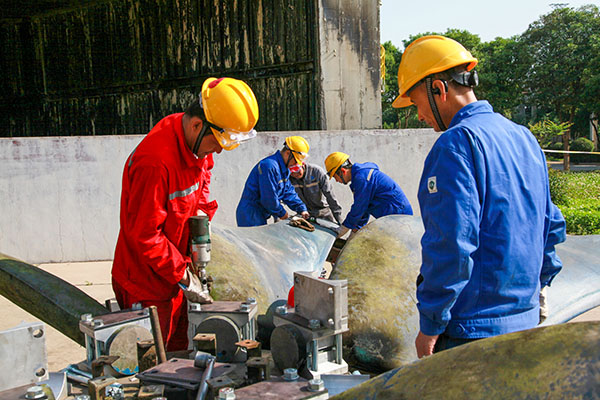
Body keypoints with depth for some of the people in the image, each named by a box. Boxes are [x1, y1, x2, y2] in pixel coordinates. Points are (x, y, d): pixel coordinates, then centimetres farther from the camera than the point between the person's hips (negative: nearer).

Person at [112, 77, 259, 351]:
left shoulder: (197, 143, -2)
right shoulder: (156, 162, -29)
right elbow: (144, 234, -25)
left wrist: (201, 210, 4)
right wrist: (182, 277, -21)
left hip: (175, 273, 8)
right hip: (147, 282, -8)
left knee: (178, 353, 17)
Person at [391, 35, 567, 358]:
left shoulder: (456, 143, -17)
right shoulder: (524, 138, 11)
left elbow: (451, 245, -23)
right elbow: (551, 226, 18)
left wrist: (430, 325, -15)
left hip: (473, 327, -9)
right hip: (525, 318, 9)